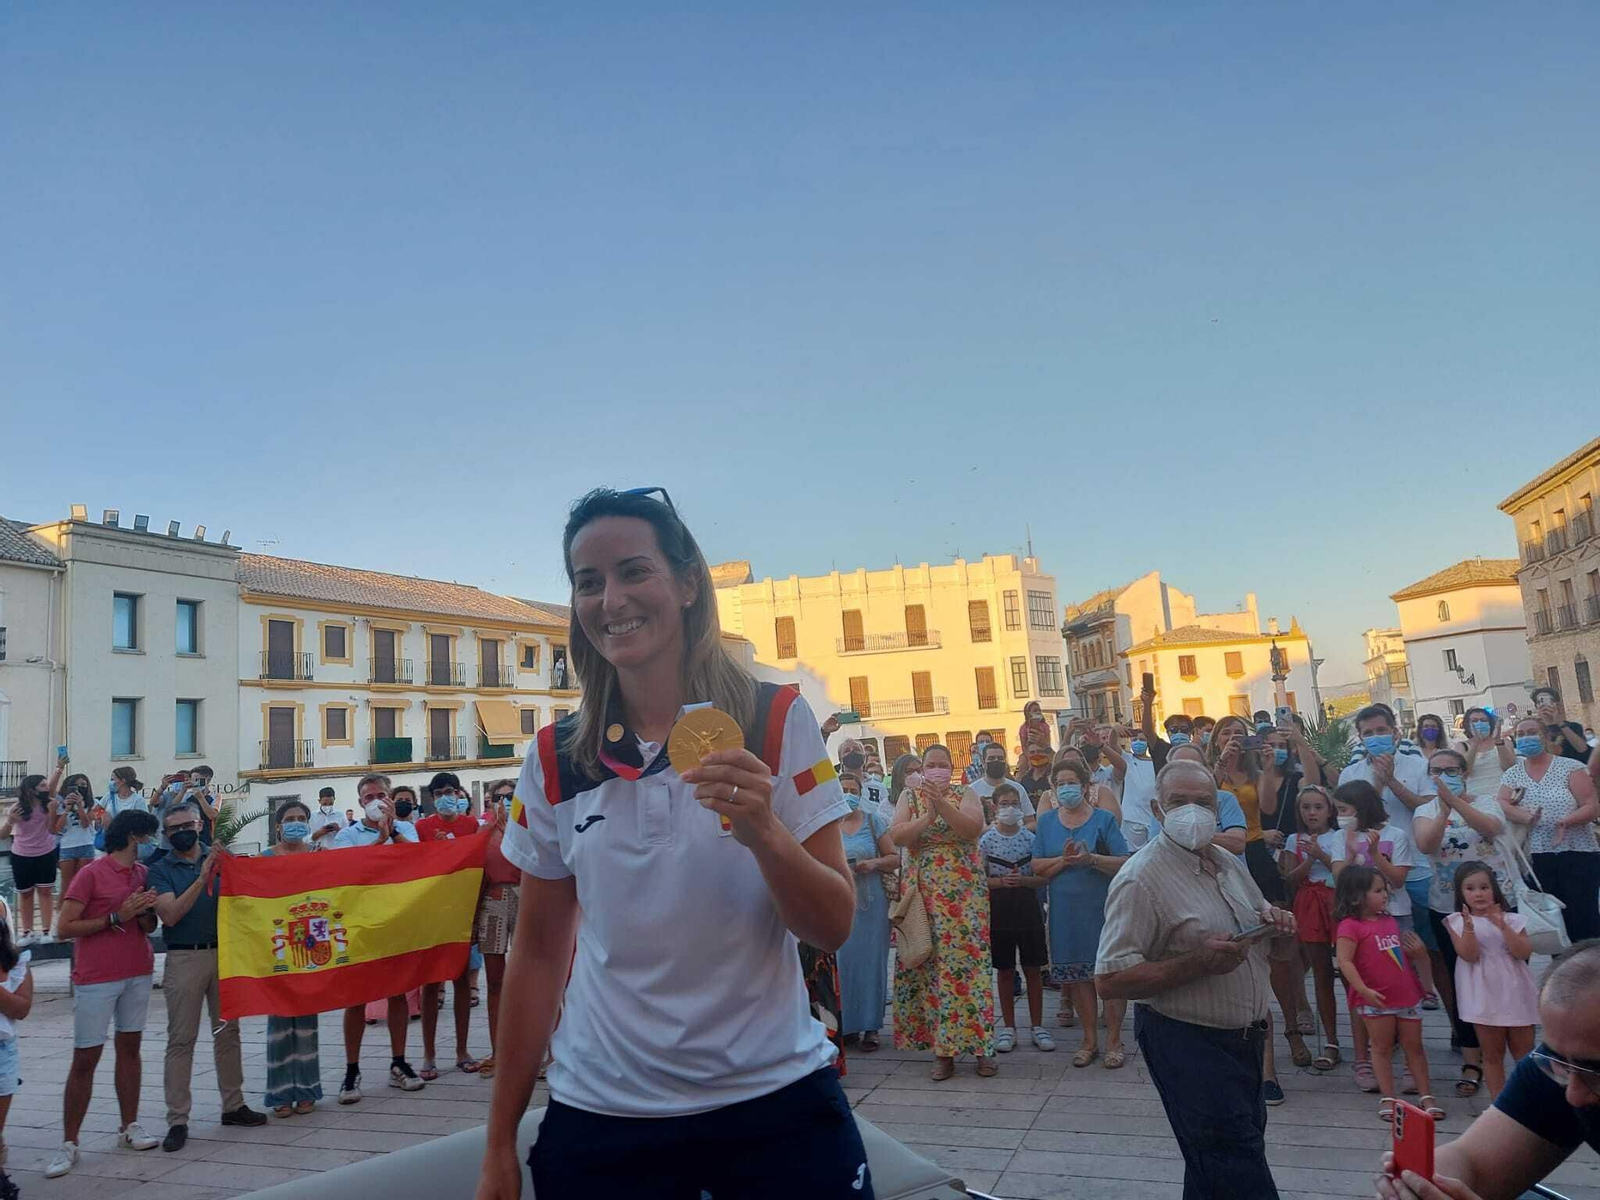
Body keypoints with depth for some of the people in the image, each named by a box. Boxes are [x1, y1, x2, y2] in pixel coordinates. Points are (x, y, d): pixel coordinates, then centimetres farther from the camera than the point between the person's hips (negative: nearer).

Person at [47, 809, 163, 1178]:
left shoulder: (143, 873, 9)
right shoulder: (91, 874, -9)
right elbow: (66, 928, -11)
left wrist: (144, 912, -7)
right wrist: (116, 917, -18)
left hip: (138, 973, 6)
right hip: (96, 979, -6)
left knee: (130, 1048, 10)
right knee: (85, 1059, -1)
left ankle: (129, 1127, 19)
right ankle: (69, 1144, 8)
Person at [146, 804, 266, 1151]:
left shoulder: (219, 858, 6)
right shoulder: (161, 869, 1)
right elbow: (170, 914, -12)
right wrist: (202, 879, -21)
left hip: (224, 953, 2)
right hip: (184, 958, -2)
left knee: (227, 1031, 10)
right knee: (181, 1039, 1)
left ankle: (233, 1105, 20)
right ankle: (177, 1120, 7)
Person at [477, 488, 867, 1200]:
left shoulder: (777, 721, -9)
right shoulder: (554, 761, -3)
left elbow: (834, 928, -7)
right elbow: (538, 954, 6)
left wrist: (762, 831, -26)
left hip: (776, 1101, -2)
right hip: (601, 1117, 2)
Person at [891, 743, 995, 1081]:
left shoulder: (965, 796, 5)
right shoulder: (910, 796, 7)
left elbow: (974, 829, -13)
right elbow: (896, 836, -7)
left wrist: (942, 804, -23)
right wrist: (929, 815, -18)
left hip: (964, 893, -1)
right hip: (924, 894, 1)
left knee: (966, 961, -3)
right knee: (929, 963, 0)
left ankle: (980, 1044, 7)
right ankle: (942, 1048, 9)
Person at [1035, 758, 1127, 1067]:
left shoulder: (1103, 819, -2)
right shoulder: (1047, 821, 7)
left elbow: (1125, 863, -8)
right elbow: (1038, 867, 2)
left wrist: (1091, 859, -23)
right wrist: (1063, 860, -16)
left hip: (1102, 909, -3)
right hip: (1065, 911, 3)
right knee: (1077, 975, 9)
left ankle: (1114, 1041, 13)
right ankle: (1090, 1039, 23)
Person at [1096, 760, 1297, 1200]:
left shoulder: (1229, 864, 7)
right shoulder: (1141, 878, -19)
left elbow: (1255, 926, 24)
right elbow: (1109, 981, -24)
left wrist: (1274, 922, -1)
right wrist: (1199, 963, -30)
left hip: (1245, 1036, 8)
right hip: (1187, 1042, -8)